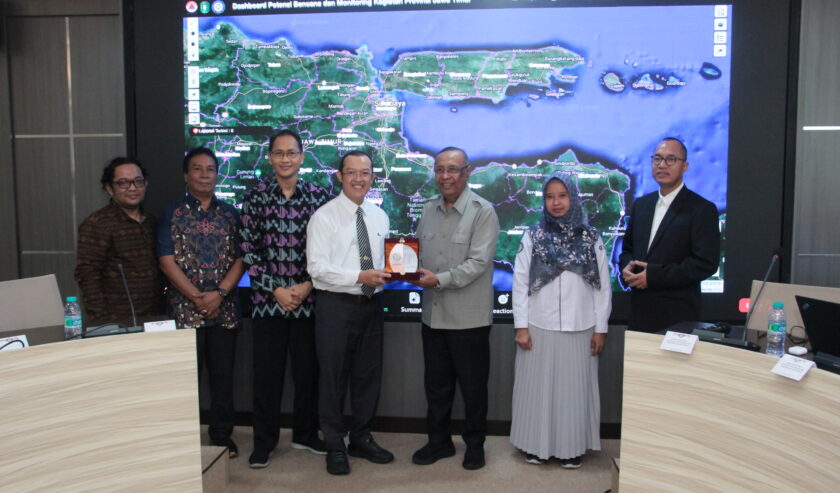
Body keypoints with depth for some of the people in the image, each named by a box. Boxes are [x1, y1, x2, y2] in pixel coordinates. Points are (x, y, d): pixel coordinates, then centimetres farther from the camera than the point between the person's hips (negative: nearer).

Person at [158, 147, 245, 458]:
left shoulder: (230, 214, 9)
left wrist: (219, 293, -11)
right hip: (184, 310, -2)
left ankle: (222, 437, 21)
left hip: (224, 308, 2)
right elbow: (167, 261, -4)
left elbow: (240, 259, 3)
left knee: (223, 374, 8)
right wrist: (196, 297, -12)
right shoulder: (172, 214, 4)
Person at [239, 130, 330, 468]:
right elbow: (248, 250, -2)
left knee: (307, 369, 10)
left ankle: (305, 434, 29)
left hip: (308, 298, 1)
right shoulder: (256, 196, 0)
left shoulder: (318, 196, 2)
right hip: (267, 298, -1)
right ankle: (264, 441, 23)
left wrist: (308, 285, -8)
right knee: (266, 372, 6)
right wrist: (275, 289, -8)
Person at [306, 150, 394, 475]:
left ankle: (361, 439, 32)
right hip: (336, 305, -5)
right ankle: (335, 447, 22)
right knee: (334, 377, 5)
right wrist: (360, 276, -23)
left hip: (371, 303, 6)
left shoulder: (379, 216, 10)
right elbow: (316, 266, -15)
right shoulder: (324, 216, -8)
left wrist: (387, 272, -8)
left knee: (369, 375, 14)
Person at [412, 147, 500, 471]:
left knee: (473, 386, 9)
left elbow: (478, 262, -17)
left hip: (469, 318, -5)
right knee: (436, 383, 16)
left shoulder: (483, 212, -9)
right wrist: (411, 270, -7)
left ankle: (475, 444, 28)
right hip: (433, 314, 5)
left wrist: (440, 279, -24)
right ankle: (439, 441, 33)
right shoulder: (429, 209, 9)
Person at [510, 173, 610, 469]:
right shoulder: (533, 237, 0)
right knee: (538, 386, 8)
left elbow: (603, 286, 4)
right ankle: (537, 445, 23)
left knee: (574, 387, 8)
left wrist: (600, 328, 1)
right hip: (539, 328, 0)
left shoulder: (591, 238, 2)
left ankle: (572, 447, 23)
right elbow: (520, 283, -1)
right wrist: (521, 326, -5)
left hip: (580, 329, 1)